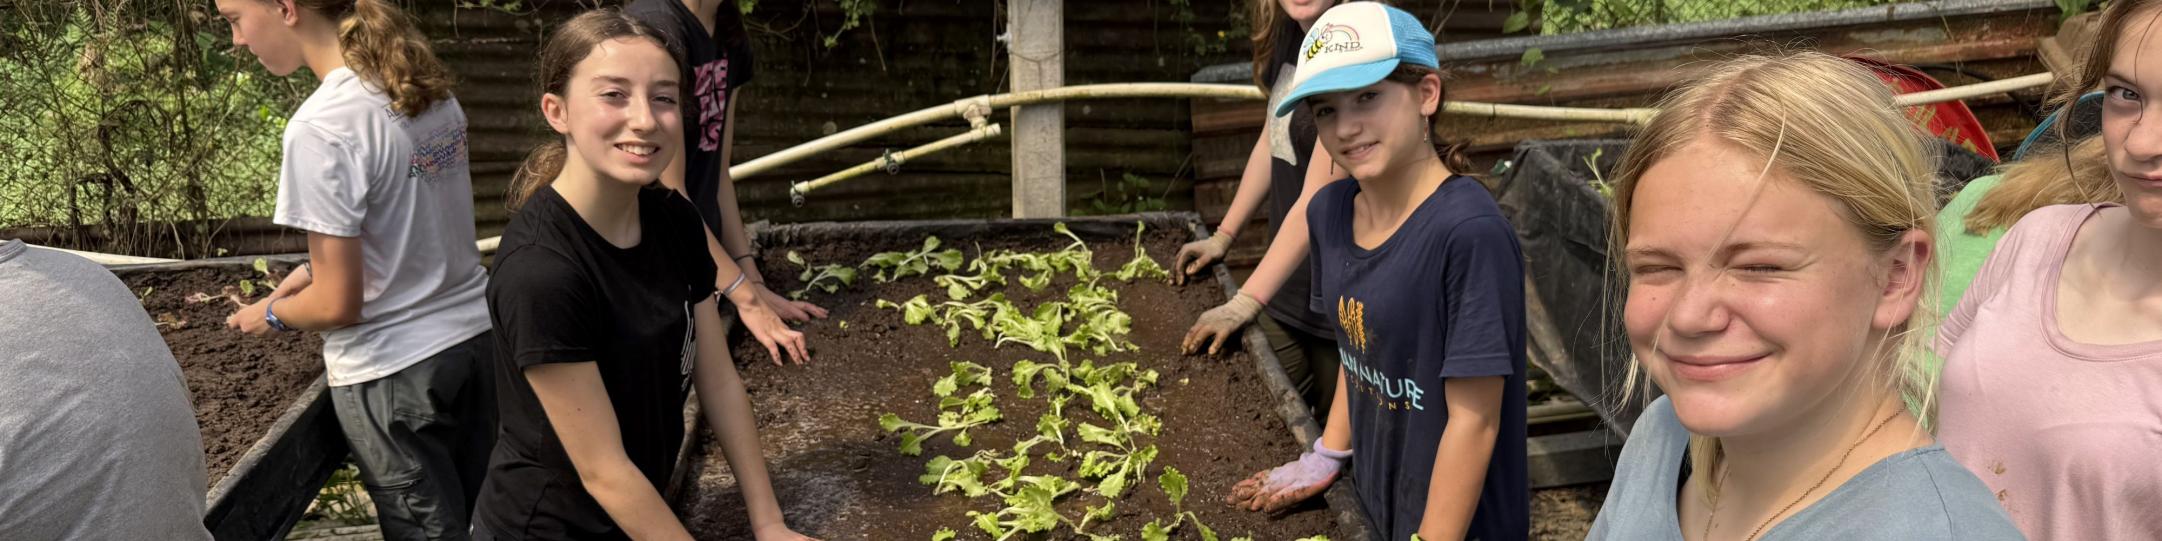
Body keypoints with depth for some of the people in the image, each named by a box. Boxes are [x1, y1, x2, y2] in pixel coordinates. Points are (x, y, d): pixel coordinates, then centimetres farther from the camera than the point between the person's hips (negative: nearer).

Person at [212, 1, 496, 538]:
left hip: (395, 372, -7)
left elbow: (337, 305, -17)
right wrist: (320, 267, 13)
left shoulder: (321, 126, -21)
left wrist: (272, 314, 3)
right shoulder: (427, 85, 2)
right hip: (474, 333, 7)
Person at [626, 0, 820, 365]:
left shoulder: (731, 36, 5)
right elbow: (669, 193, -20)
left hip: (697, 259, 7)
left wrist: (753, 283, 1)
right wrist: (747, 298, -17)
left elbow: (718, 174, 6)